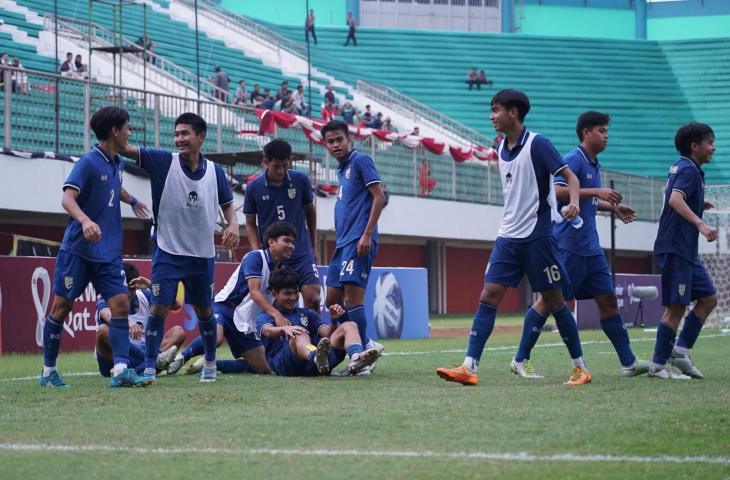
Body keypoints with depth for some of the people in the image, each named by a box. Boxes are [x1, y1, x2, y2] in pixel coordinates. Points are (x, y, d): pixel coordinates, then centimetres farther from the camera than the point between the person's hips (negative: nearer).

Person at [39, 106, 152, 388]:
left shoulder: (117, 163, 10)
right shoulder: (88, 163, -14)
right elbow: (68, 198, -26)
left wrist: (132, 200, 48)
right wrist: (85, 221, -43)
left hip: (109, 253, 7)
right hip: (78, 249, -6)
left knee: (121, 304, -9)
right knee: (62, 307, 3)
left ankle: (120, 369, -15)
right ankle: (48, 371, 14)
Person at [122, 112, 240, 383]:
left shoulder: (215, 171, 2)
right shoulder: (164, 162, -6)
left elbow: (227, 205, 14)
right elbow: (129, 150, -18)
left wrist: (233, 224, -7)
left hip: (202, 254, 3)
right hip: (168, 252, -3)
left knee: (204, 311, 14)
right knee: (159, 308, -11)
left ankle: (210, 363, 33)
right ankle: (149, 368, -6)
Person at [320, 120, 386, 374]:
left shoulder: (360, 161, -4)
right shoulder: (341, 170, 21)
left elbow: (379, 197, -12)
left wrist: (367, 235, -18)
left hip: (358, 241, -10)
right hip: (342, 243, 10)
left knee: (352, 298, -14)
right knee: (333, 300, 8)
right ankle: (366, 345, 14)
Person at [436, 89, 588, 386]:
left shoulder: (537, 144, -10)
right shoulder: (502, 150, 11)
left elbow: (570, 176, -14)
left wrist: (573, 202, -32)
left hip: (537, 236, -6)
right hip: (508, 236, 6)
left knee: (553, 300, 1)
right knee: (488, 296, -5)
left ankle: (580, 367, 14)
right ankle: (469, 367, -11)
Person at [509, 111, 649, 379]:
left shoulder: (593, 164, 17)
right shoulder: (574, 160, -11)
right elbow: (558, 191, -25)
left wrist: (612, 207, 21)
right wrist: (596, 192, -26)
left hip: (590, 248, 9)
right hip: (568, 245, -9)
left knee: (607, 299, 6)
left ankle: (628, 362, 8)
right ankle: (520, 360, 2)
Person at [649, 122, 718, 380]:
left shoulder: (681, 168, 17)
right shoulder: (688, 170, -13)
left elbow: (673, 198, 30)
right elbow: (675, 199, -30)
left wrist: (699, 205, 21)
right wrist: (700, 224, -40)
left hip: (687, 251, 10)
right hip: (675, 249, -10)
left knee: (708, 298, 11)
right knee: (676, 307, -7)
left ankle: (681, 351, 12)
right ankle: (658, 366, -2)